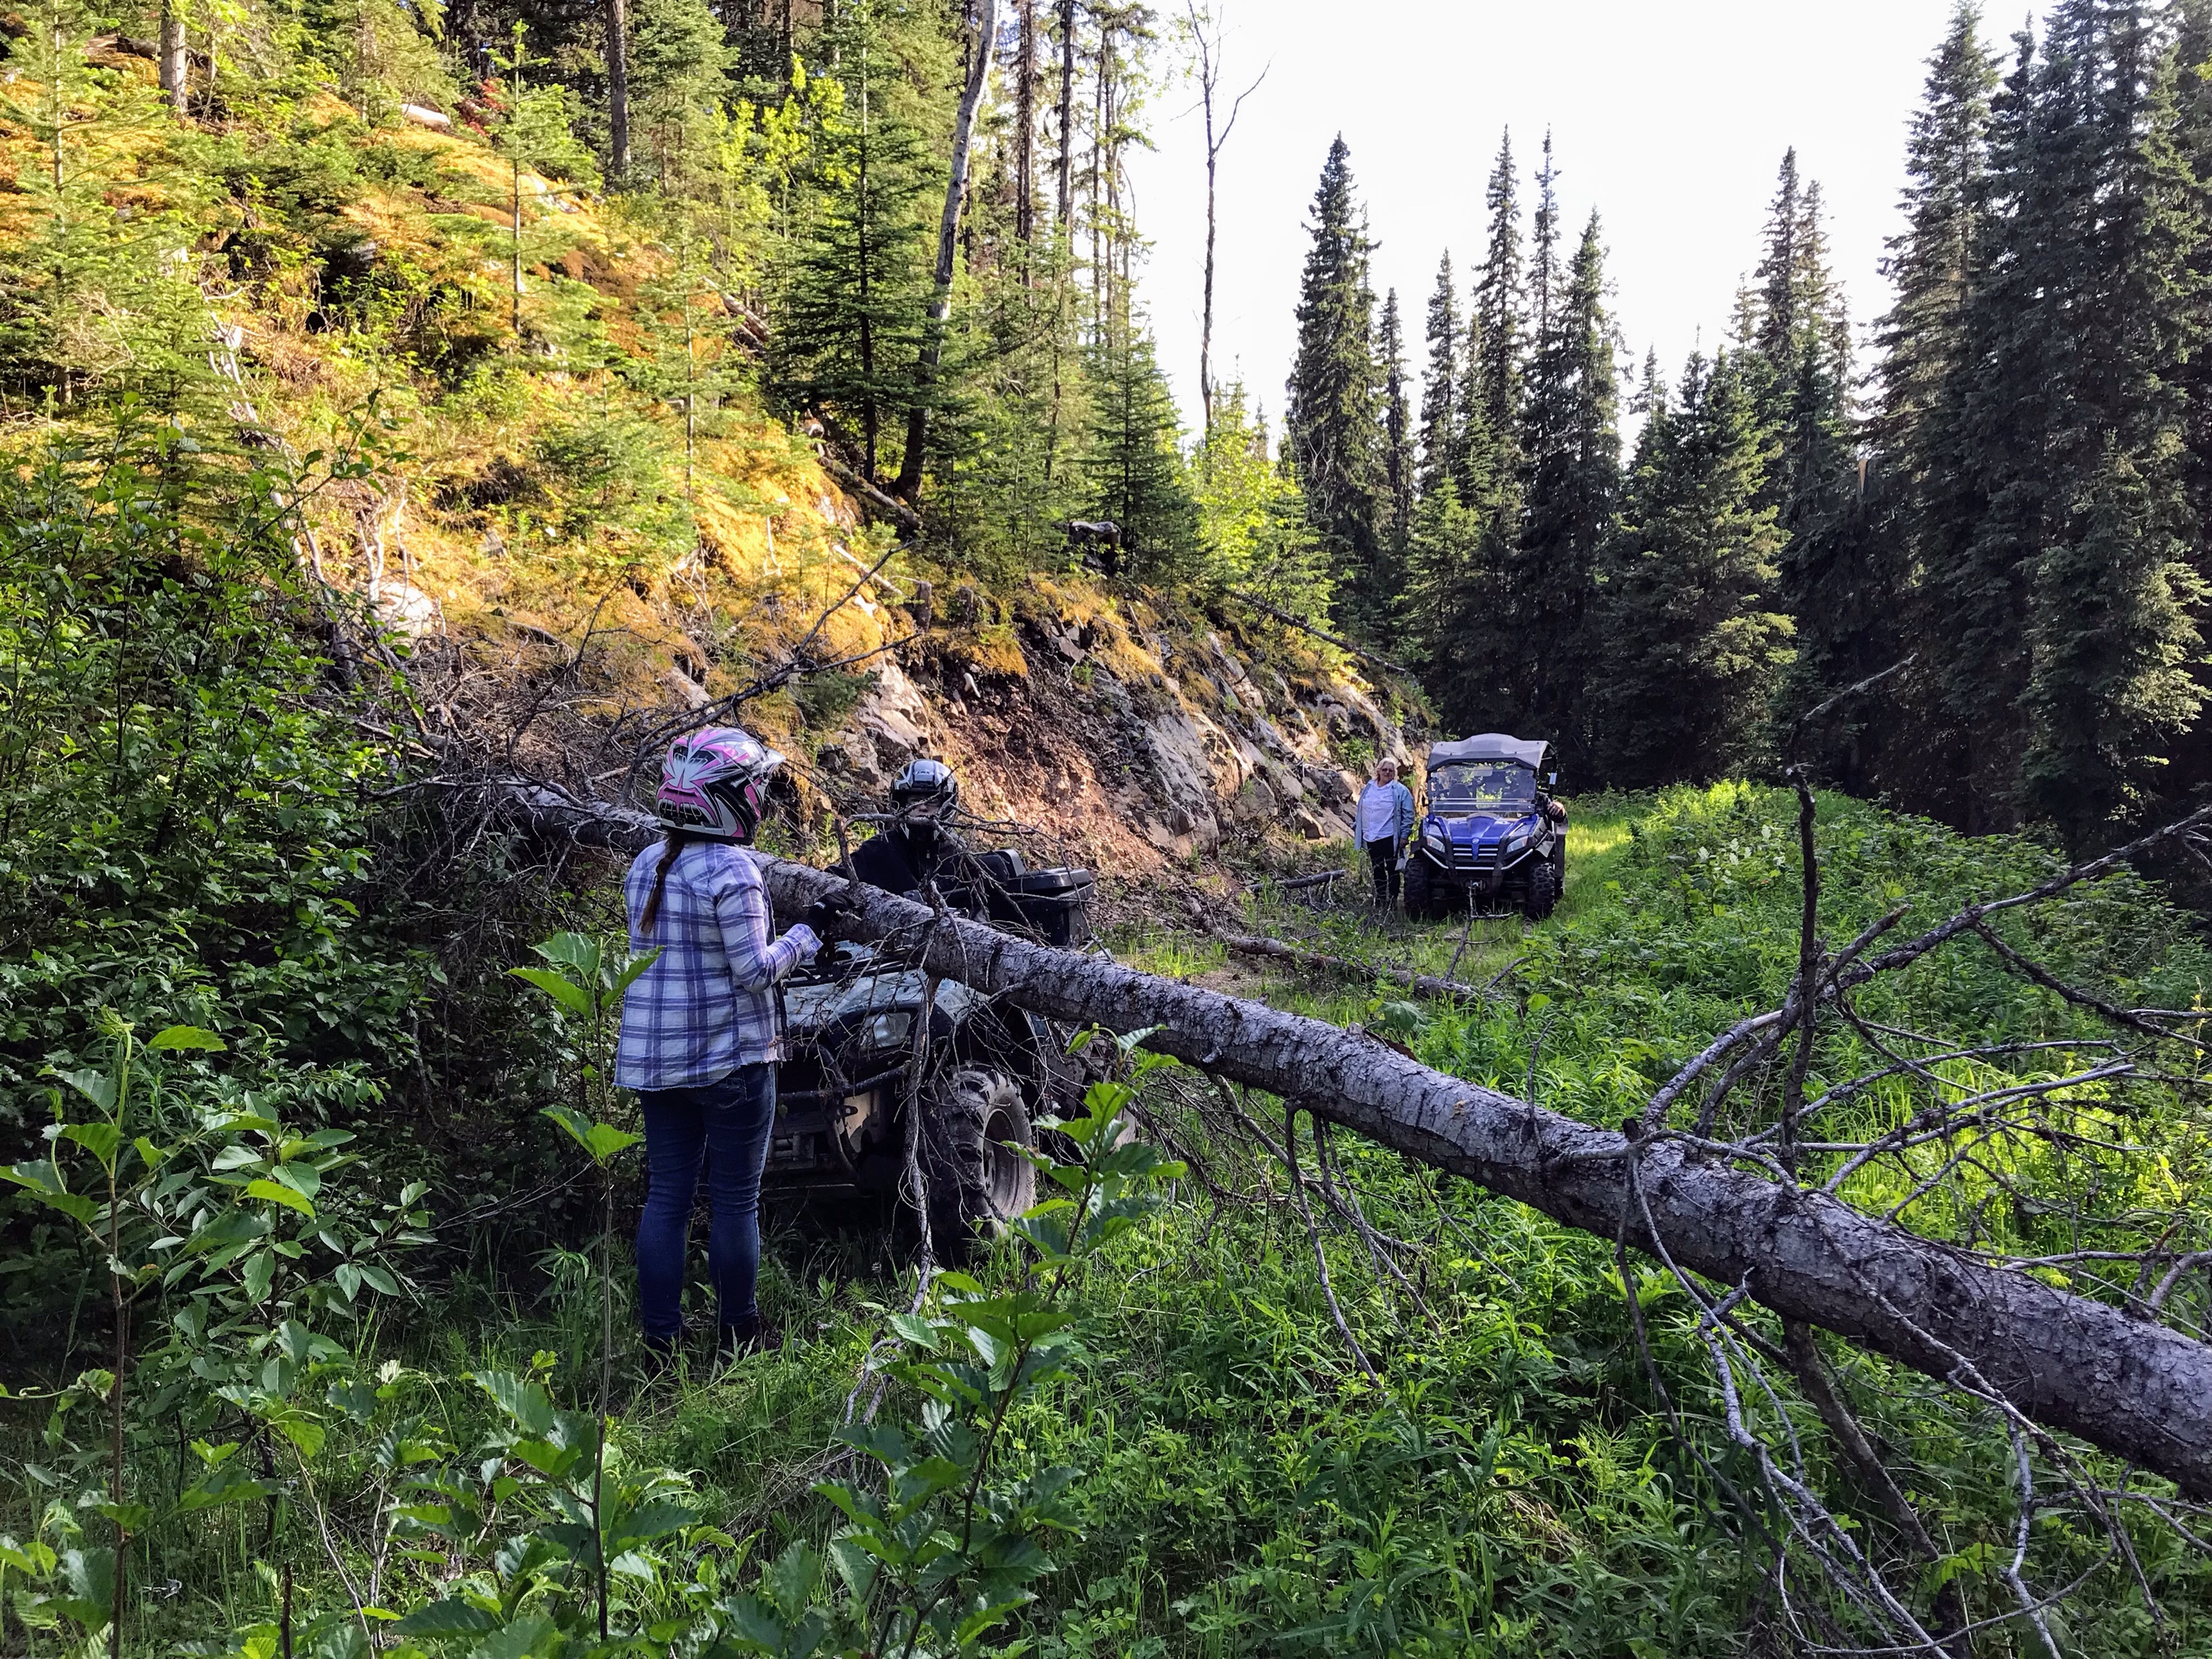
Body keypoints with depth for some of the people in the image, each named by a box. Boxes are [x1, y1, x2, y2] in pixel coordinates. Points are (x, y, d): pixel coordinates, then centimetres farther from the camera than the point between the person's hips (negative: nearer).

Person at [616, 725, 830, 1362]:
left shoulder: (644, 866, 7)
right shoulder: (730, 871, -17)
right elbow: (754, 970, -17)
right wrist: (802, 939, -2)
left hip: (654, 1057, 7)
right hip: (729, 1058, -7)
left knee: (666, 1195, 12)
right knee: (736, 1200, 5)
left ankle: (659, 1337, 16)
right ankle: (738, 1337, 16)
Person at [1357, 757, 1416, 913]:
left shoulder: (1400, 791, -5)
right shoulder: (1368, 789, 11)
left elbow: (1408, 815, -6)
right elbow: (1361, 811, 19)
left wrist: (1404, 835, -11)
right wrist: (1359, 831, 15)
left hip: (1390, 838, -5)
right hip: (1370, 838, 5)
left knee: (1392, 870, 0)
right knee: (1377, 871, 13)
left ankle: (1392, 903, 6)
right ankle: (1380, 902, 22)